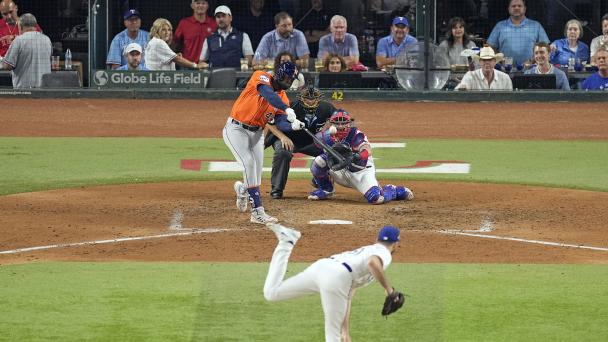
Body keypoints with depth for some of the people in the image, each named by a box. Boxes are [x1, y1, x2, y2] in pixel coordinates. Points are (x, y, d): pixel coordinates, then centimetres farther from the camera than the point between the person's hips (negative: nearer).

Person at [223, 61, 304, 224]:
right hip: (236, 129, -7)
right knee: (249, 163, -22)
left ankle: (243, 190, 43)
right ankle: (258, 211, -22)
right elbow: (268, 94, -36)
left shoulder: (283, 98, 3)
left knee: (256, 173, 5)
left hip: (256, 133, 7)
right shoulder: (261, 77, -15)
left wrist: (292, 125, -32)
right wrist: (287, 109, -49)